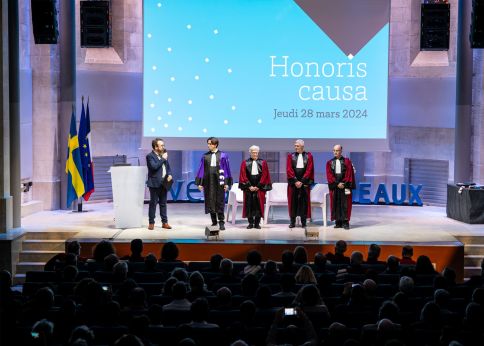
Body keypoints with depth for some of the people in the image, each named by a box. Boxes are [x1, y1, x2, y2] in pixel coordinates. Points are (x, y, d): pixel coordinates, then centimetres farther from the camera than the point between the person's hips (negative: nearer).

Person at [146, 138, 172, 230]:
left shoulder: (164, 155, 12)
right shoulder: (150, 156, -8)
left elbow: (168, 166, 19)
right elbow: (154, 166, -22)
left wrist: (169, 174, 0)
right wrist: (163, 159, -16)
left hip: (164, 183, 6)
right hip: (155, 183, -6)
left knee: (163, 203, 10)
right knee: (153, 203, -2)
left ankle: (164, 222, 14)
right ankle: (151, 223, 3)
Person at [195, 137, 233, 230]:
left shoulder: (222, 155, 0)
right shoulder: (205, 156, 6)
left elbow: (227, 169, 1)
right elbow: (201, 169, 7)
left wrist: (227, 183, -5)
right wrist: (199, 182, 2)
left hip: (219, 181, -2)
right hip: (208, 181, 2)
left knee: (220, 202, -2)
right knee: (210, 202, 4)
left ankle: (221, 222, 3)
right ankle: (214, 222, 12)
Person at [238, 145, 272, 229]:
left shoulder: (263, 163, 6)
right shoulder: (245, 163, 6)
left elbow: (264, 175, 1)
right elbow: (243, 176, 2)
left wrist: (258, 186, -7)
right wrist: (249, 186, -8)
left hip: (259, 187, 0)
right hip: (248, 187, 0)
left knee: (259, 205, -3)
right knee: (249, 205, -2)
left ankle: (257, 223, 2)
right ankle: (250, 223, 4)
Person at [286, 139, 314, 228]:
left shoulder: (309, 156, 5)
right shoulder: (290, 156, 7)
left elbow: (309, 170, -2)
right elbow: (289, 169, 0)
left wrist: (302, 181, -11)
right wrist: (295, 181, -11)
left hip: (304, 182, -1)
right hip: (293, 182, 1)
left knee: (304, 201, -1)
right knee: (293, 201, -1)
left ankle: (304, 221, 3)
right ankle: (292, 221, 2)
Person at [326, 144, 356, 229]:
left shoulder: (347, 161, 5)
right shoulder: (330, 163, 10)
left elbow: (349, 173, -2)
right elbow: (329, 175, 1)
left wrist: (344, 183, -12)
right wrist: (337, 183, -10)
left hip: (345, 185, -2)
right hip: (334, 186, 2)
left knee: (345, 204, -4)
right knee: (335, 204, 0)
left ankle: (345, 222, -4)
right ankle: (338, 222, 3)